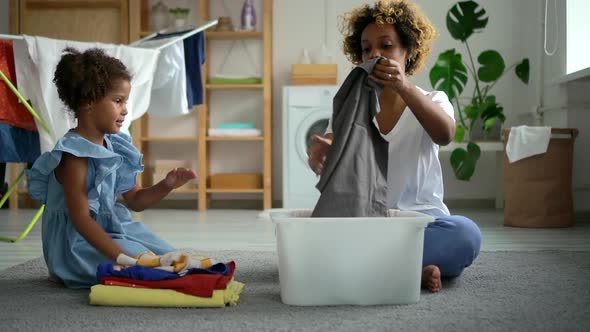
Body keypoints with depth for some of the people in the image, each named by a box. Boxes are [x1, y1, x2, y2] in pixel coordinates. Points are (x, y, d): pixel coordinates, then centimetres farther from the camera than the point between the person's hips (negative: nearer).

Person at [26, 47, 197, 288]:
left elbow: (135, 200, 14)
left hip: (112, 230, 9)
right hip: (80, 241, -9)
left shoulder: (113, 146, 6)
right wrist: (122, 257, -32)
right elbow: (81, 219, -26)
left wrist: (165, 186, -5)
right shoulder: (74, 157, -21)